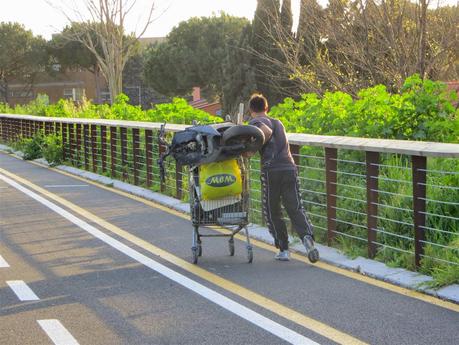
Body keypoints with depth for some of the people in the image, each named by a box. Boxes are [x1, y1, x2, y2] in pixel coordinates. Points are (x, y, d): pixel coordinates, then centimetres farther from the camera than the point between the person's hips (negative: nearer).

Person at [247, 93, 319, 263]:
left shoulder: (255, 121, 5)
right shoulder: (278, 122, 26)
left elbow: (267, 131, -16)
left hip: (271, 170, -5)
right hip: (290, 167, 5)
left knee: (272, 212, 9)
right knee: (296, 208, 1)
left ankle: (283, 249, 8)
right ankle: (307, 236, -25)